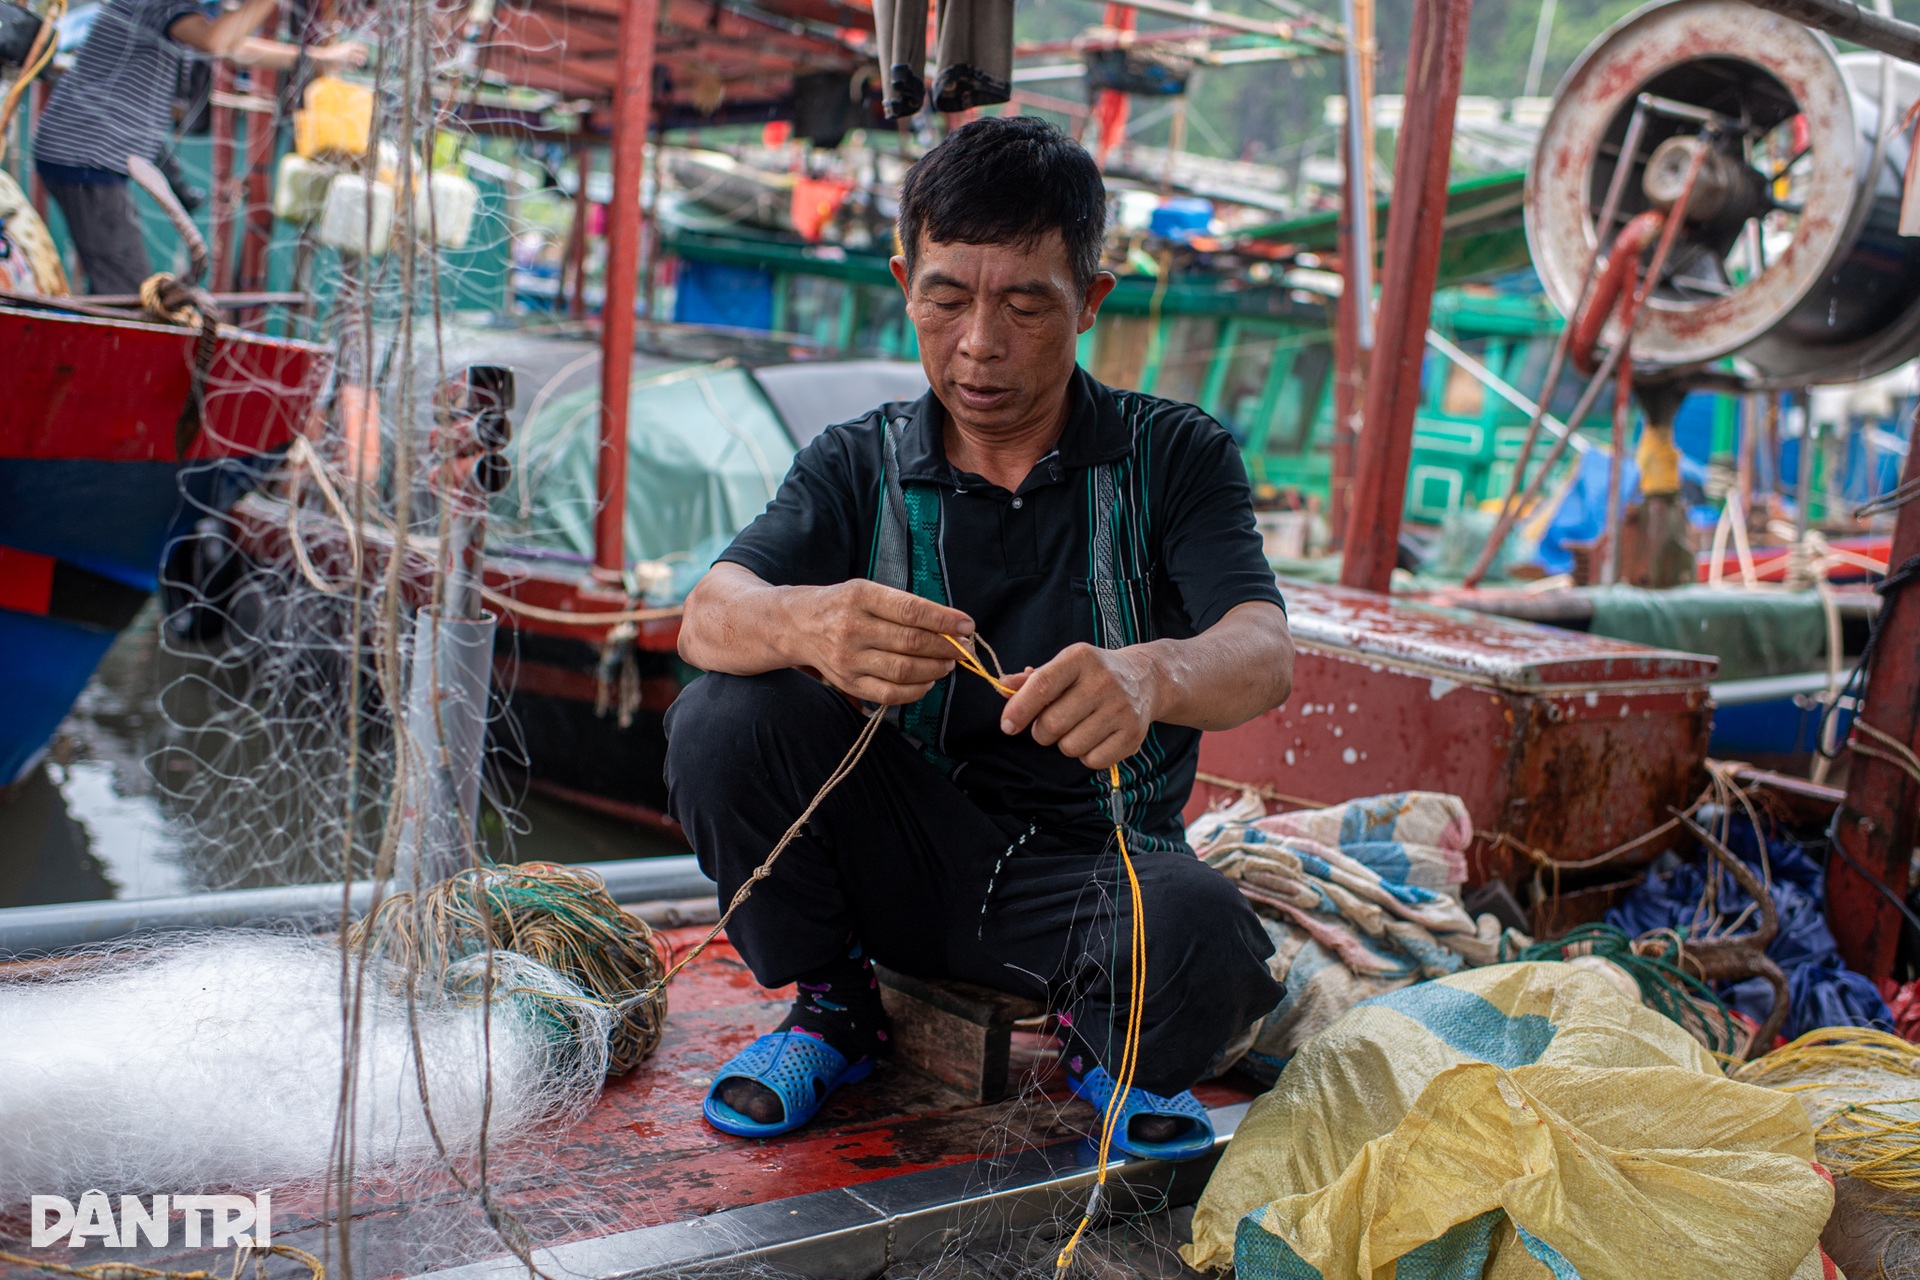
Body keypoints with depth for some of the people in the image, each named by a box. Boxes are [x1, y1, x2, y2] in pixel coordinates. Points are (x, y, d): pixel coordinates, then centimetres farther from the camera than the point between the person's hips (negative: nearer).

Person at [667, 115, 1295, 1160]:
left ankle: (1110, 1041, 2)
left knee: (1200, 935, -36)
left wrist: (1150, 674, -45)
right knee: (722, 720, -24)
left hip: (1096, 865, -2)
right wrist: (809, 624, -42)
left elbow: (1264, 653, -20)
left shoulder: (1172, 456, -2)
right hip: (904, 856, 2)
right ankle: (832, 1006, 3)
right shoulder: (858, 467, 2)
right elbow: (709, 615, -16)